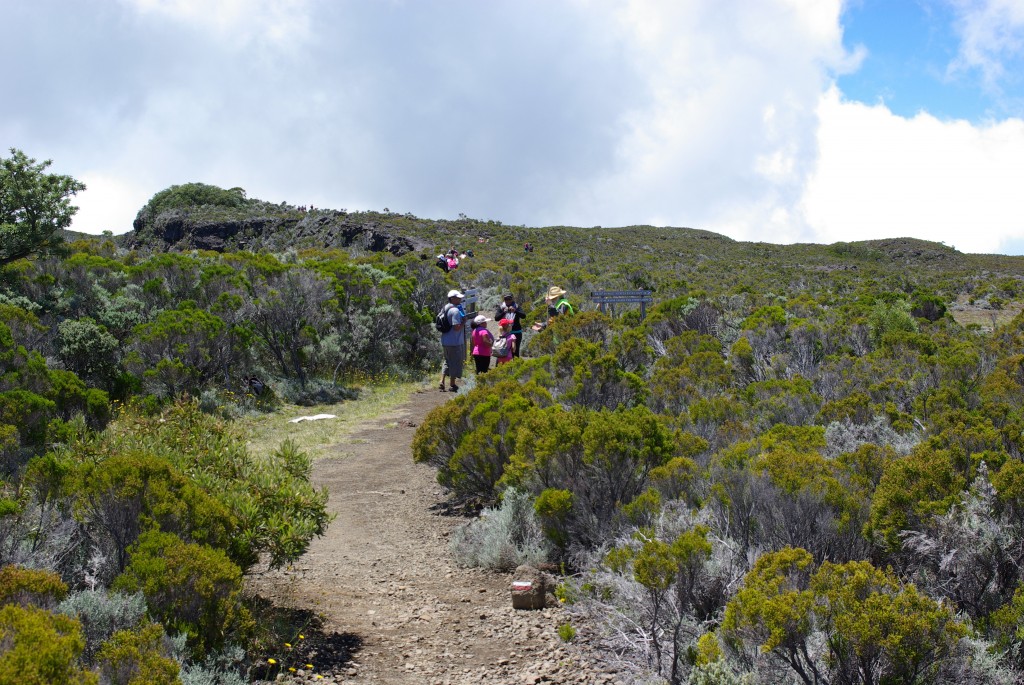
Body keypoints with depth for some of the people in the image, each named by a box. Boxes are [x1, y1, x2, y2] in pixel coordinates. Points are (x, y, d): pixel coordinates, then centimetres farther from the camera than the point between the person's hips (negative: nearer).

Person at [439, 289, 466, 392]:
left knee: (447, 361, 20)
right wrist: (463, 323, -10)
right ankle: (453, 385, 10)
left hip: (445, 341, 9)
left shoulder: (444, 309, 10)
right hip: (455, 342, -9)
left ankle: (442, 381, 13)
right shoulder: (455, 311, -19)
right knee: (455, 362, 3)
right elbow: (456, 327, -26)